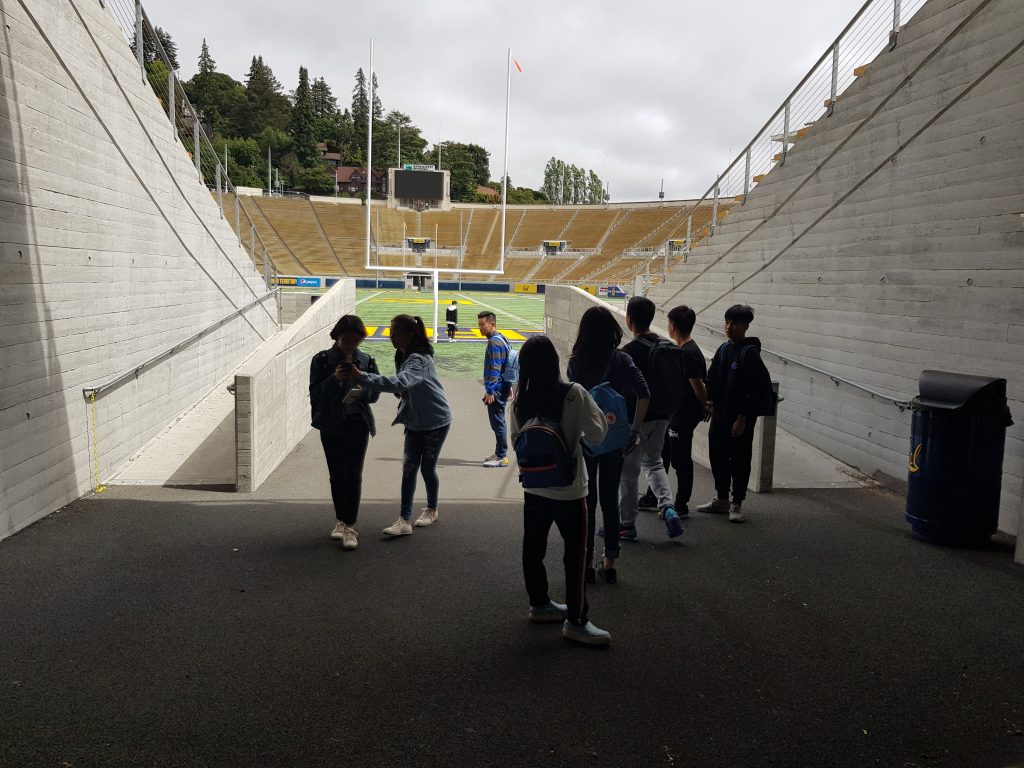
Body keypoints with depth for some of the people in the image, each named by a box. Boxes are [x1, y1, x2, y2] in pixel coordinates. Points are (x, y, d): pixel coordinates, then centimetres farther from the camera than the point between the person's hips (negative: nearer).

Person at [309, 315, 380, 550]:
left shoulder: (367, 361, 1)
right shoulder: (321, 360, -2)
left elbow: (375, 394, 3)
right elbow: (315, 394, -7)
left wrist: (362, 388, -19)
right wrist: (334, 379, -23)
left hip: (358, 424, 0)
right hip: (331, 425, 1)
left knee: (353, 475, -7)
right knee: (336, 475, 9)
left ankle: (350, 526, -3)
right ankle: (341, 520, 24)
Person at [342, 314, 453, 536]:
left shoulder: (419, 359, -28)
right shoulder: (402, 356, 1)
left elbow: (400, 383, -47)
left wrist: (362, 377, -52)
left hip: (436, 421, -7)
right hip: (414, 421, 8)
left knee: (427, 468, 6)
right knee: (409, 467, 1)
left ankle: (432, 510, 30)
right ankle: (404, 520, 2)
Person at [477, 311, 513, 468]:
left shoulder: (493, 342, -18)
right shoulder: (502, 339, 14)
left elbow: (494, 368, -22)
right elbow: (508, 364, 20)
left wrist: (490, 391, -21)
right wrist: (509, 386, 24)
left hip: (496, 390, -10)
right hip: (503, 386, 10)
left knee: (497, 422, -4)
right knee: (499, 422, 17)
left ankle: (502, 457, 3)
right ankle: (500, 453, 26)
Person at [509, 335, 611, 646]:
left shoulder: (520, 402, -4)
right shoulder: (574, 394, -18)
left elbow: (517, 442, 6)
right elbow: (597, 434, -15)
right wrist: (593, 407, 0)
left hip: (534, 488, 5)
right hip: (568, 490, -5)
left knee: (533, 549, 16)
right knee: (575, 555, 5)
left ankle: (540, 604, 32)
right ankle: (575, 620, 11)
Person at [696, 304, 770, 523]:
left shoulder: (750, 353, -13)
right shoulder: (724, 349, 8)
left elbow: (752, 390, -16)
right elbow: (712, 380, 14)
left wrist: (742, 419, -17)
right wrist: (711, 404, 4)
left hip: (740, 418, -7)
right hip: (720, 415, 7)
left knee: (739, 460, 3)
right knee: (717, 456, 13)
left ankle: (737, 504, 14)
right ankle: (721, 499, 27)